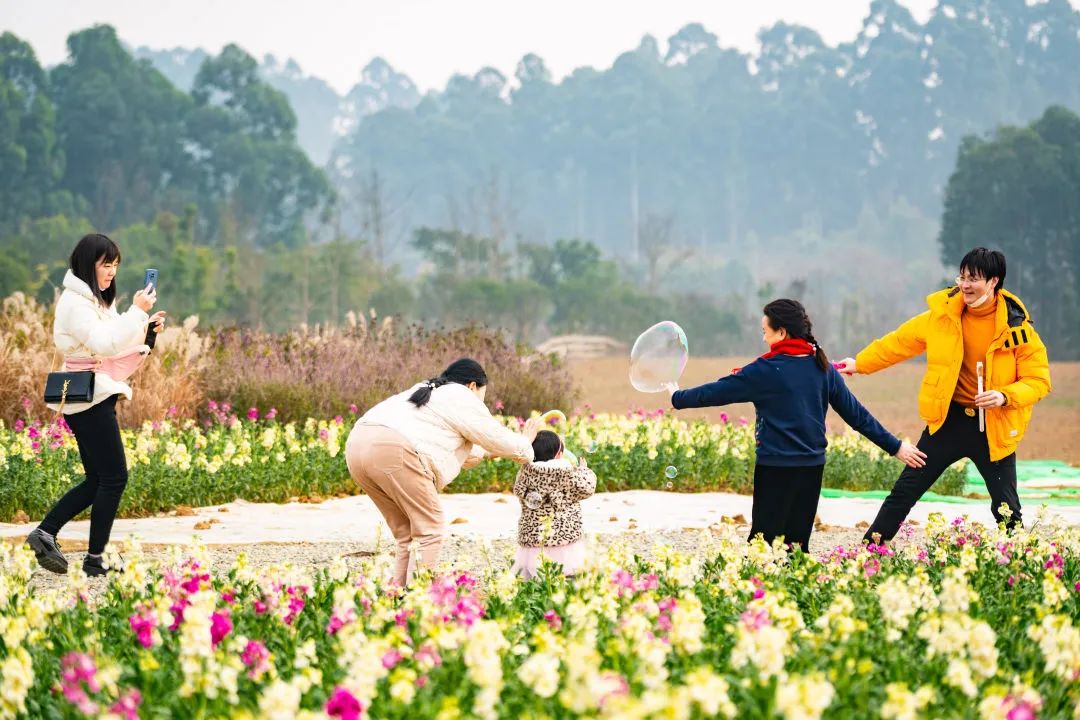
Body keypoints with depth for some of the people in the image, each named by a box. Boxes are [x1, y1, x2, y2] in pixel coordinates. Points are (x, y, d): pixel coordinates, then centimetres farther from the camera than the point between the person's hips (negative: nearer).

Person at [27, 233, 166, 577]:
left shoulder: (95, 300, 18)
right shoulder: (75, 302, -13)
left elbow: (115, 346, 18)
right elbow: (103, 344, -25)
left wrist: (146, 329, 4)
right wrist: (137, 312, -22)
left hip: (96, 397, 10)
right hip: (89, 397, -10)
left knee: (98, 480, 11)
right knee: (114, 477, -7)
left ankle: (45, 533, 10)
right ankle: (94, 559, -3)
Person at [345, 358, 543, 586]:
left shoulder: (428, 392, 36)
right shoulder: (464, 400, 11)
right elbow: (501, 441, 16)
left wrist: (486, 452, 51)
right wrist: (525, 442, 35)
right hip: (394, 450, -9)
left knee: (407, 533, 16)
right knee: (429, 532, 0)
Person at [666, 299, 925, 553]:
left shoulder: (767, 370, -10)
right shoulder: (823, 367, 7)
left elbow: (718, 392, -4)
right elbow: (855, 413, 9)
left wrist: (678, 398, 11)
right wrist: (895, 446, 16)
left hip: (776, 468, -6)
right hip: (812, 466, 6)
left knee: (763, 542, -2)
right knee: (797, 543, 10)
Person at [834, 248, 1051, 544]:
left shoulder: (1017, 328, -11)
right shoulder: (944, 314, -4)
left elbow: (1039, 380, -9)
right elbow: (900, 341, 9)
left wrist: (1005, 397, -25)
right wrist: (860, 363, 7)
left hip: (994, 427, -2)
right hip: (949, 419, 2)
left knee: (1006, 508, 3)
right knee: (905, 490, 5)